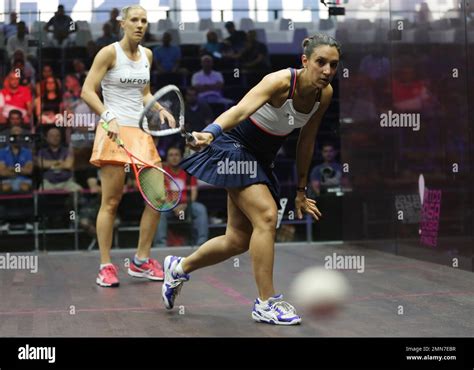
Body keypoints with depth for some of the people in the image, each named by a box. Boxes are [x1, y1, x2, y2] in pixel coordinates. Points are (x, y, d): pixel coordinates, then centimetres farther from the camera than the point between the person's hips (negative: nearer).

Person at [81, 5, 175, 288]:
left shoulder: (147, 54, 13)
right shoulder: (110, 53, -5)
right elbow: (87, 91, -10)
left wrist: (161, 110, 5)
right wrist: (109, 117, -23)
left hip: (141, 131, 6)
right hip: (115, 132, -6)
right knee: (111, 202, -4)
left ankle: (141, 261, 14)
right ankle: (106, 266, 5)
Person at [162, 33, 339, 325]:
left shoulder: (325, 94, -7)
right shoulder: (281, 81, -27)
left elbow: (307, 142, 5)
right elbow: (241, 109, -44)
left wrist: (301, 190, 9)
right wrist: (212, 131, -64)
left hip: (261, 158, 7)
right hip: (235, 146, -7)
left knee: (239, 240, 8)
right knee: (266, 216, -23)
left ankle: (179, 268, 31)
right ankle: (266, 303, -11)